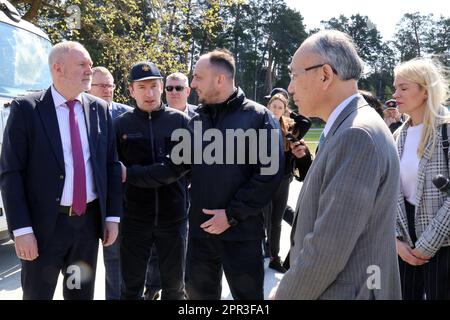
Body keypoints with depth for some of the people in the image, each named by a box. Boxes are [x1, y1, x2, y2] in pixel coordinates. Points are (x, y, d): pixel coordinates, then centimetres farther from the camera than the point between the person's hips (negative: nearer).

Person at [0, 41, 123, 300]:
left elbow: (112, 165, 8)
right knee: (37, 294, 10)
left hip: (89, 221, 4)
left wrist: (113, 215, 3)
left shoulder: (100, 109, 4)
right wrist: (21, 229, -14)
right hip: (44, 224, -3)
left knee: (82, 294, 17)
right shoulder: (26, 109, -7)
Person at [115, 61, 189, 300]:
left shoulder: (180, 120, 0)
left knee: (174, 284, 14)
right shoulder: (122, 124, 0)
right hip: (134, 217, 0)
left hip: (174, 215, 0)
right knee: (131, 284, 11)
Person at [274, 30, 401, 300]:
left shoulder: (358, 135, -24)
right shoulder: (351, 129, 9)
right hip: (334, 286, 9)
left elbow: (329, 248, -26)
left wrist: (285, 294, -15)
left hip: (343, 292, -9)